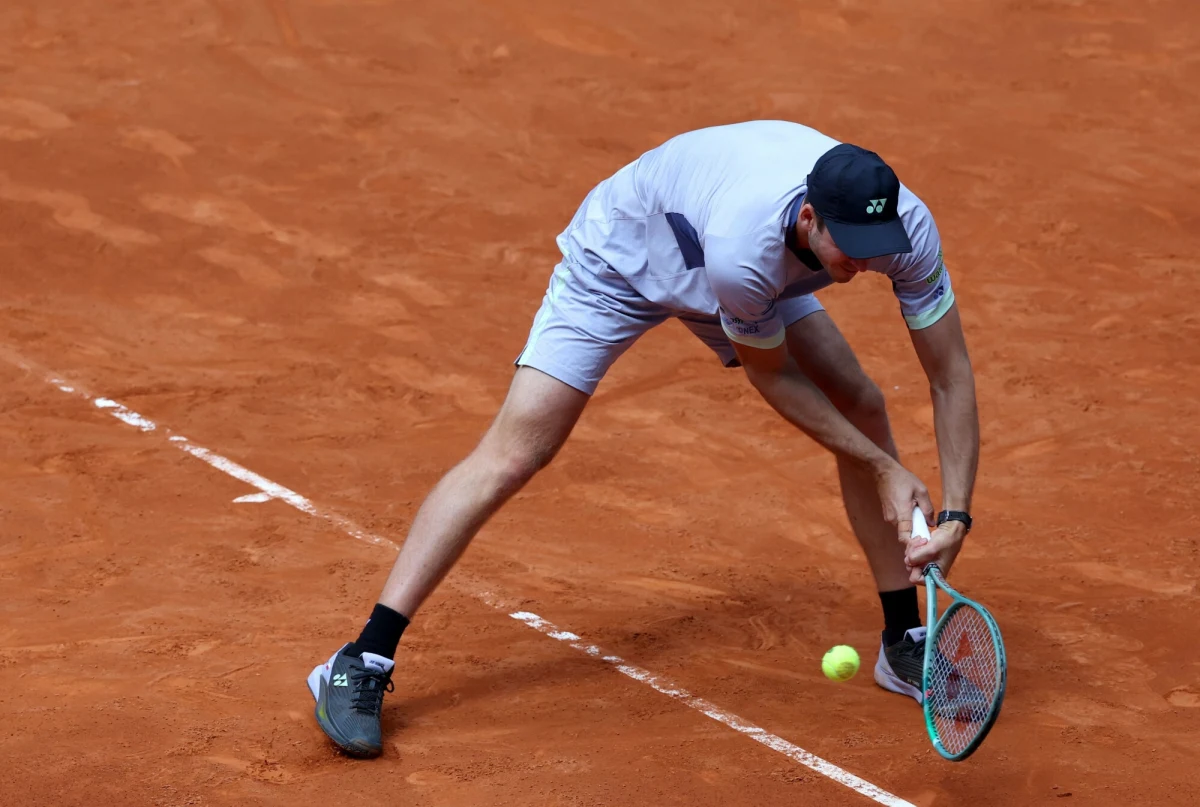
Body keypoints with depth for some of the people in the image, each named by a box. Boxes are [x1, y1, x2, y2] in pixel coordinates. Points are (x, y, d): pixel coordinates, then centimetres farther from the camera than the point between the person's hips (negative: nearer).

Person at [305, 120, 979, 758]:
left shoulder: (904, 225, -31)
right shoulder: (745, 247, -45)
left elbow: (952, 376, -21)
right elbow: (772, 375, -25)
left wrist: (956, 514, -30)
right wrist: (883, 470, -21)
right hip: (621, 258, -6)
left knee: (863, 409, -4)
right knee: (513, 452, -14)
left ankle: (906, 646, 14)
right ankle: (361, 666, -11)